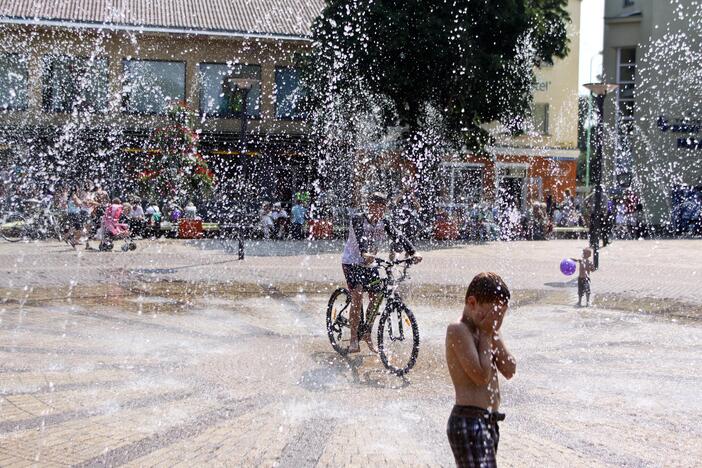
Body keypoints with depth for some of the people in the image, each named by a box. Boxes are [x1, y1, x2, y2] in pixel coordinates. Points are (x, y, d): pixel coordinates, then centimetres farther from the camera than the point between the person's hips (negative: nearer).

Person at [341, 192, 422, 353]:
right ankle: (354, 340, -14)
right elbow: (360, 237, -36)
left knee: (375, 298, 0)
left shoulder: (384, 223, -3)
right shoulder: (358, 219, -18)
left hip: (369, 263, 6)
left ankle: (367, 334, 19)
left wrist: (413, 252, -32)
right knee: (357, 296, -19)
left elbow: (398, 236, -16)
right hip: (352, 262, -5)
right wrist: (365, 253, -56)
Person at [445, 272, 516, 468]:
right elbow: (481, 375, -20)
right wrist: (486, 334, -10)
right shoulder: (458, 330, -12)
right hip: (468, 422, -9)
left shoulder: (483, 330, 14)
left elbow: (509, 370, 6)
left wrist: (494, 332, -1)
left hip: (488, 422, 9)